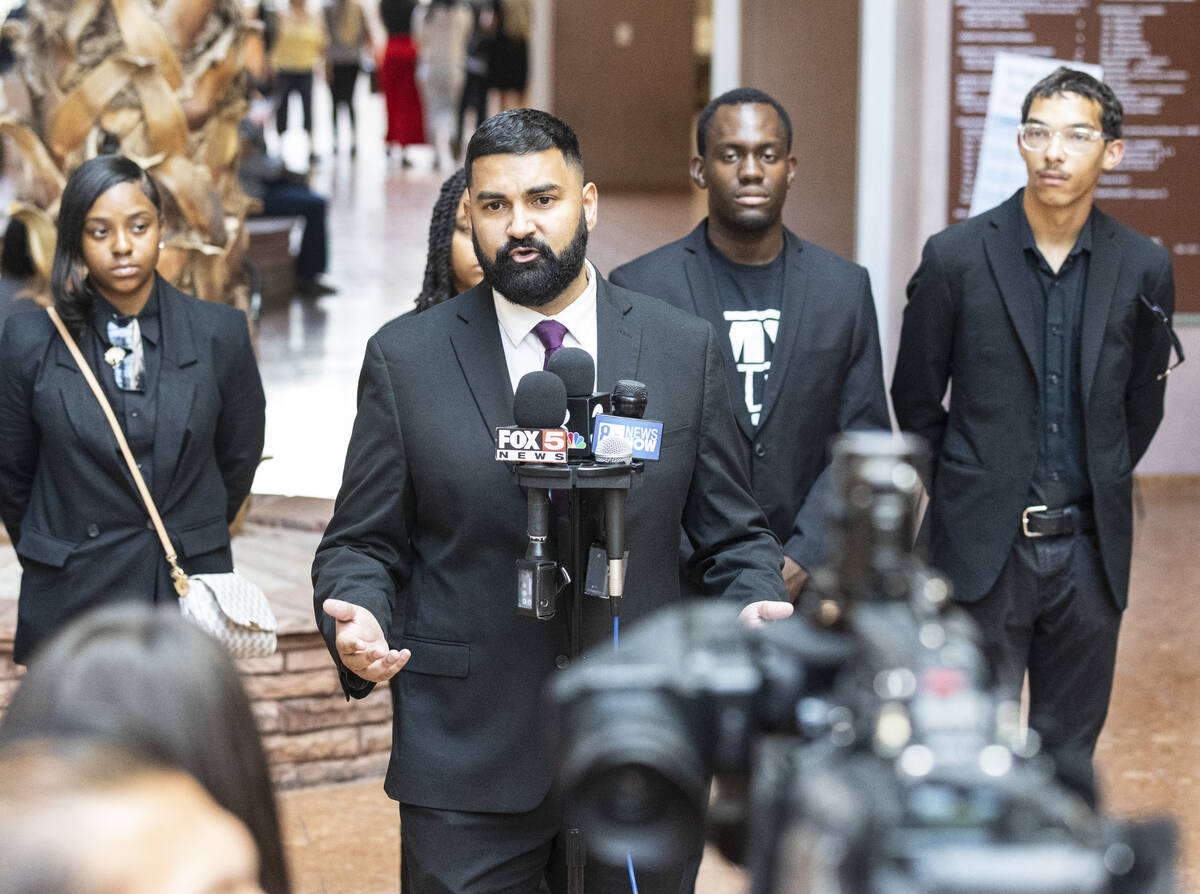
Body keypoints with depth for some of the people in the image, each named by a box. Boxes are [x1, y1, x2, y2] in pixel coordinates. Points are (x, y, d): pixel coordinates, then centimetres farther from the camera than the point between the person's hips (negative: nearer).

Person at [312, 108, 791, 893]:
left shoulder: (684, 348, 4)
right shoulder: (405, 358, 1)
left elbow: (732, 533, 8)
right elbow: (362, 544, 4)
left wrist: (760, 607, -12)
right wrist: (358, 623, -17)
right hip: (466, 764, -1)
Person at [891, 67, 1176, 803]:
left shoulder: (1143, 269, 0)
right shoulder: (957, 258, -5)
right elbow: (915, 401, 5)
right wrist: (968, 494, 9)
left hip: (1088, 550, 2)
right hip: (985, 548, -2)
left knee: (1070, 756, 10)